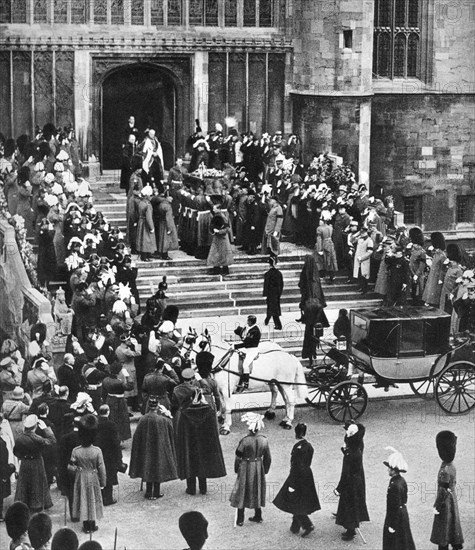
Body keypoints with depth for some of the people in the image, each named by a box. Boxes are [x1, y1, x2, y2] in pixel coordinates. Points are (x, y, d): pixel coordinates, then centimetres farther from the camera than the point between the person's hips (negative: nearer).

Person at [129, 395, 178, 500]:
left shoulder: (143, 419, -11)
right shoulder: (163, 420, -18)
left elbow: (137, 437, -5)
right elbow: (171, 427, 0)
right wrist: (167, 415, 3)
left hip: (146, 449, 2)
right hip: (159, 448, -2)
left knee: (148, 469, 13)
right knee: (158, 468, 9)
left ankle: (149, 493, 17)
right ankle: (156, 493, 14)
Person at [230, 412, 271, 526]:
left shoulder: (244, 441, -21)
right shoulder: (264, 440, -9)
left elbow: (238, 457, -12)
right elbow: (268, 458, 0)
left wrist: (236, 469, 5)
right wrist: (265, 470, 15)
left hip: (246, 468, -4)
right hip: (259, 469, 4)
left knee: (242, 492, 9)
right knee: (257, 491, 19)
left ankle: (240, 519, 13)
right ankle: (258, 516, 30)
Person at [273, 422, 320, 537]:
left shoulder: (298, 447, -21)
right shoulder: (309, 446, 1)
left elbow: (296, 467, -21)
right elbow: (308, 463, 9)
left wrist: (291, 484, -17)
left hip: (298, 477, -8)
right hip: (307, 475, 8)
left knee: (294, 504, 5)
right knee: (300, 504, 18)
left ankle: (308, 525, -3)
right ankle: (295, 527, 27)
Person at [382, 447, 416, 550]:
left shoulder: (395, 485, -27)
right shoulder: (402, 481, 1)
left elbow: (395, 506, -24)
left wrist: (392, 525, -19)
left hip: (397, 516, -9)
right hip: (403, 512, 9)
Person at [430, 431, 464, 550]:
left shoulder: (445, 471, -25)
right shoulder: (452, 466, 1)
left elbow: (443, 491, -22)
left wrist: (436, 506, -14)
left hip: (445, 504, -8)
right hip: (452, 501, 8)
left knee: (442, 531, 3)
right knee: (454, 528, 15)